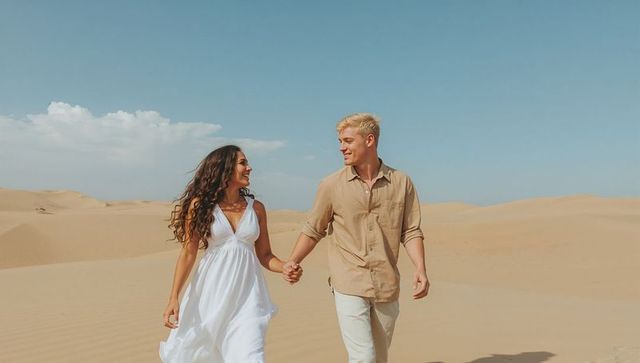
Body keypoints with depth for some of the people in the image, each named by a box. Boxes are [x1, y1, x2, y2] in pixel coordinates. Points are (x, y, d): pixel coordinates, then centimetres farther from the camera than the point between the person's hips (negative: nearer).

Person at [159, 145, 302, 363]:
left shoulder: (256, 208, 6)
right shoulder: (201, 204, -2)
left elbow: (265, 255, 10)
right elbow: (188, 253, -2)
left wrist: (286, 268, -10)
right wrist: (173, 297, -7)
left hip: (246, 296, 1)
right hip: (209, 294, -1)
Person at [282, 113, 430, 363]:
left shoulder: (401, 183, 1)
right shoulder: (331, 185, -2)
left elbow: (411, 231, 3)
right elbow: (313, 230, 4)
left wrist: (420, 269, -10)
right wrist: (293, 262, -10)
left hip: (387, 287, 2)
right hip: (349, 286, -2)